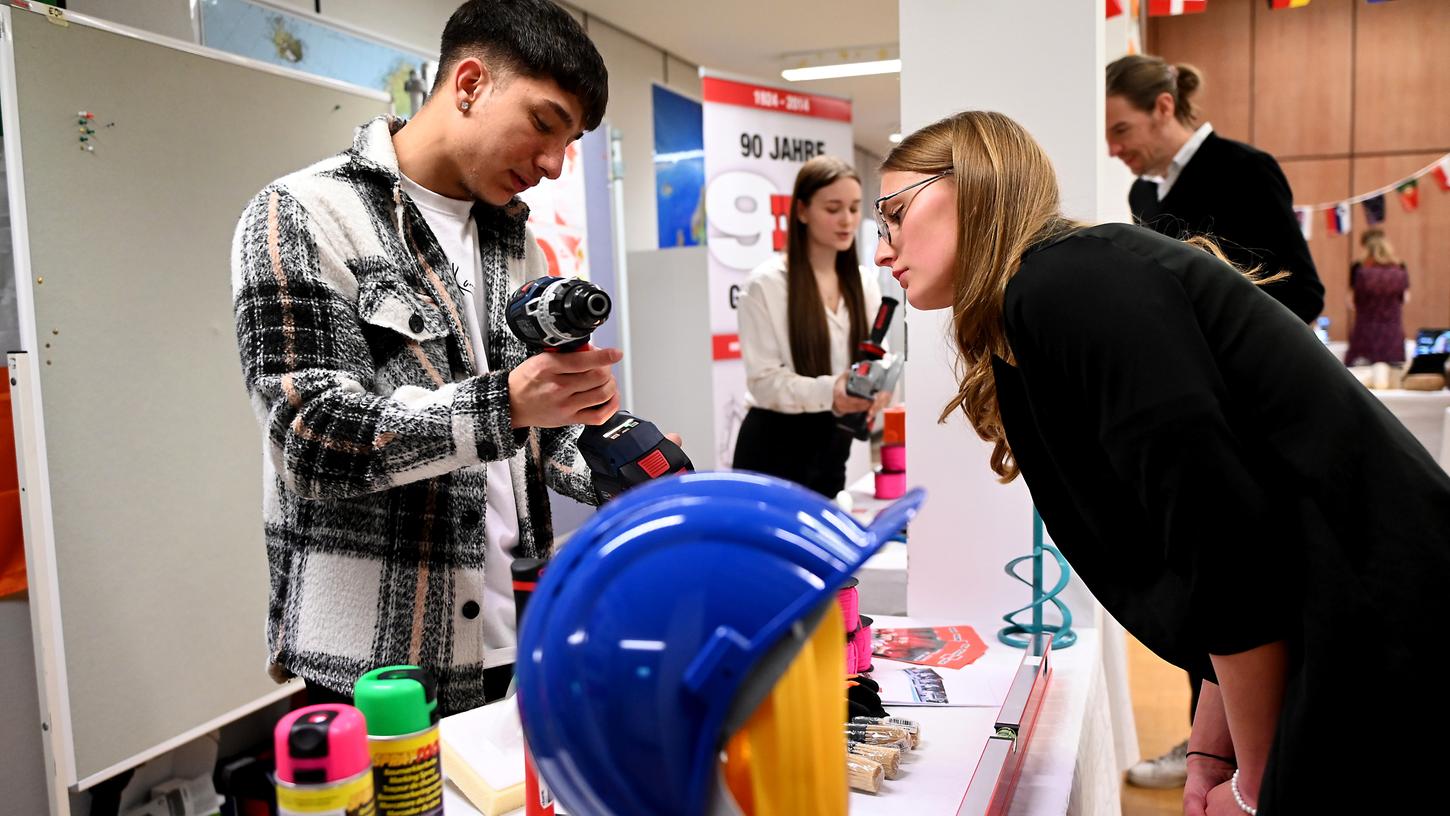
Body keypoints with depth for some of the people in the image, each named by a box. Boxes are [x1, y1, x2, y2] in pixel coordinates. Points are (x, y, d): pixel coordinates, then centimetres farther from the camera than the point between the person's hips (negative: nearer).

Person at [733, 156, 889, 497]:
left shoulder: (865, 282, 6)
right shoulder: (766, 284, -12)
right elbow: (763, 380, -15)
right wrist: (827, 391, -31)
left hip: (833, 443, 5)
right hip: (775, 445, -5)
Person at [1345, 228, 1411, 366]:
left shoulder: (1358, 268, -7)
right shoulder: (1400, 268, -2)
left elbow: (1351, 302, -4)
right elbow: (1405, 299, 5)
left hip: (1365, 333, -2)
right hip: (1393, 334, 2)